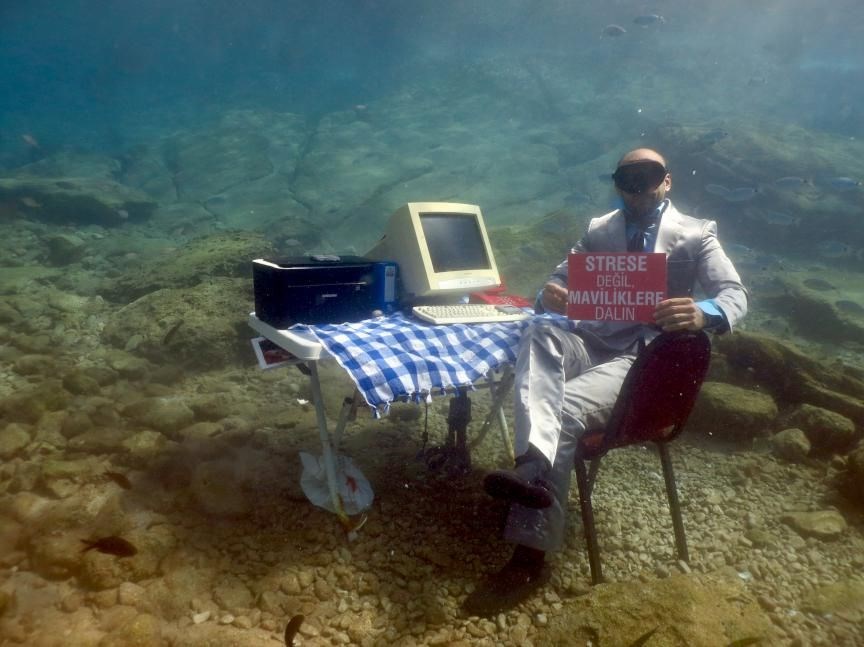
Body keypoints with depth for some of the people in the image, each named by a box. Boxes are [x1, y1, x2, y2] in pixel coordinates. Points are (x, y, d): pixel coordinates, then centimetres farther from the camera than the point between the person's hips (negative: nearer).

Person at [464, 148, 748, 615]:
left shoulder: (695, 235, 8)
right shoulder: (599, 230, 20)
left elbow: (735, 296, -3)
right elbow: (558, 282, 15)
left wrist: (702, 313, -30)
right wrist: (550, 297, -13)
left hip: (642, 358, -4)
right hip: (589, 342, 4)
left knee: (566, 410, -31)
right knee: (540, 332, -32)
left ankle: (530, 557, -34)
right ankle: (536, 465, -50)